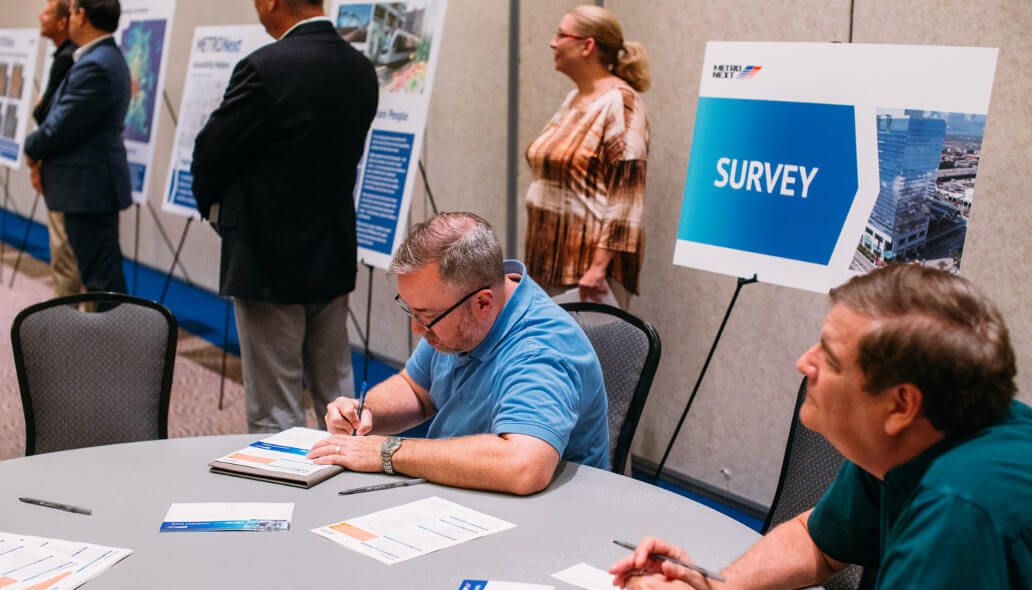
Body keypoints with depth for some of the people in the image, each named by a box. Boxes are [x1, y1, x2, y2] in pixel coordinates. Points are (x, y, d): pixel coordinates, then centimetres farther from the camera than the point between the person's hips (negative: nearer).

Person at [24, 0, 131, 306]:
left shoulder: (93, 66, -20)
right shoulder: (107, 57, 13)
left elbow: (61, 127, -18)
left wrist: (32, 147, 0)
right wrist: (41, 147, 6)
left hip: (87, 186, -10)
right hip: (96, 181, 10)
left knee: (100, 276, -5)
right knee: (105, 272, 16)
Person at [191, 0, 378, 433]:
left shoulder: (264, 68, -18)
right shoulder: (361, 70, 3)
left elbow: (211, 155, -9)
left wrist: (214, 206, 11)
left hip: (268, 263, -7)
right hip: (334, 260, 7)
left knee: (275, 417, 3)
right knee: (339, 405, 17)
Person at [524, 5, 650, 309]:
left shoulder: (620, 104, -13)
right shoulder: (573, 100, 13)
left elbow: (625, 197, -20)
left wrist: (599, 265, -24)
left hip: (589, 263, -9)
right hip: (554, 258, 9)